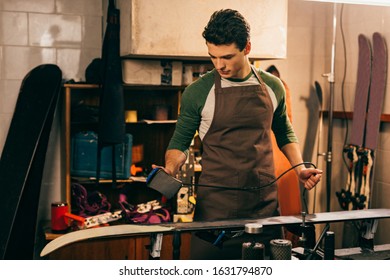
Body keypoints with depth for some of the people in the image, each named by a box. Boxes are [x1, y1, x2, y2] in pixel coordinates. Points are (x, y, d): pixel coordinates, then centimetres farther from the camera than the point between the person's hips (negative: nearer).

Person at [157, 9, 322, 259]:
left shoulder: (273, 87, 6)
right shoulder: (198, 92, -3)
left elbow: (284, 132, 21)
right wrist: (170, 170, -13)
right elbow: (181, 141, 5)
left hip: (265, 202, 3)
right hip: (215, 204, -2)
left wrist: (299, 167, 7)